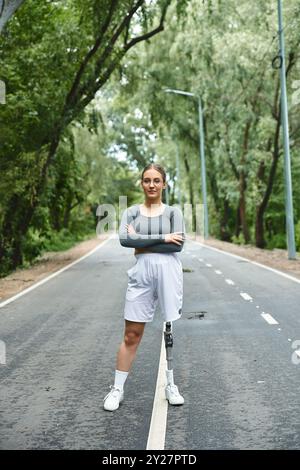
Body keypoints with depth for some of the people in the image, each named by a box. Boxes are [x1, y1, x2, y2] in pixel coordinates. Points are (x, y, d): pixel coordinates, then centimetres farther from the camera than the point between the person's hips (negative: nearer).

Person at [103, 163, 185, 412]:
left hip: (169, 272, 0)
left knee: (172, 331, 5)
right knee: (132, 335, 2)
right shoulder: (132, 212, 10)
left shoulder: (173, 212, 8)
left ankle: (171, 385, 21)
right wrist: (162, 238, -11)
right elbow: (124, 239, -9)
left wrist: (141, 242, -6)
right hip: (142, 273, 0)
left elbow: (178, 244, -7)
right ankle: (117, 389, 11)